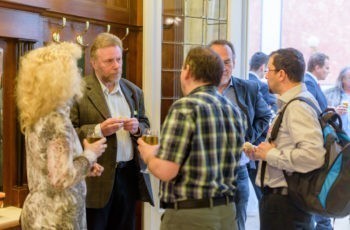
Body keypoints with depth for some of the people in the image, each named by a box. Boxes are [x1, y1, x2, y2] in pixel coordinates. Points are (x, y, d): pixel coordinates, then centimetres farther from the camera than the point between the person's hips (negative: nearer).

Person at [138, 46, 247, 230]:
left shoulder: (185, 107, -16)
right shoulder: (235, 112, 7)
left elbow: (166, 171, -20)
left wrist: (148, 154, 1)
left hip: (189, 215, -7)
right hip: (226, 211, 7)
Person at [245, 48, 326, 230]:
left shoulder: (298, 107, -18)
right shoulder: (291, 103, 11)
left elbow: (314, 155, -29)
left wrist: (271, 154, -19)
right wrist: (261, 153, 6)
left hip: (284, 201, -9)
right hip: (279, 196, 9)